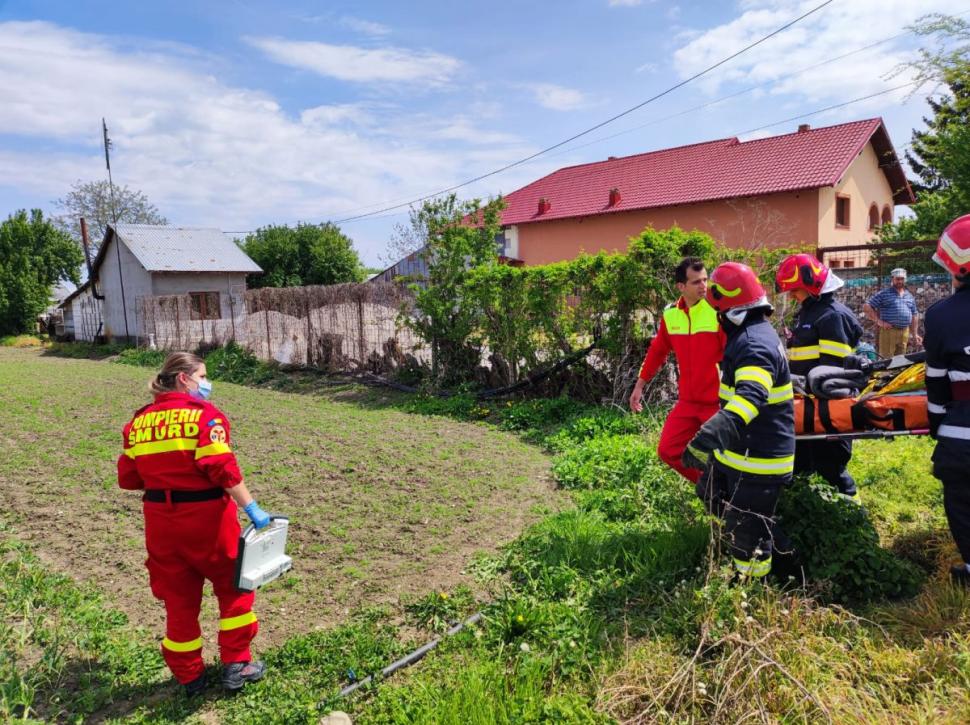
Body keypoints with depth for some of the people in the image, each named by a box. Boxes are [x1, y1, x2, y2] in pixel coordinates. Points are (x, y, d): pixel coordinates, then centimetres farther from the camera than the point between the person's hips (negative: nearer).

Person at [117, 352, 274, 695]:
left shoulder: (140, 420, 5)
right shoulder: (203, 413, -13)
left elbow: (128, 478, 6)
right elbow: (223, 469, -23)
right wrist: (252, 509, -20)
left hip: (161, 522, 5)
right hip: (206, 517, -5)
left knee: (179, 597, 18)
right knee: (233, 587, 16)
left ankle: (189, 677, 30)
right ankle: (235, 666, 21)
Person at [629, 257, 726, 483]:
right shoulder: (670, 314, 4)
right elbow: (657, 351, 17)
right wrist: (640, 385, 21)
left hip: (719, 401, -5)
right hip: (688, 401, 6)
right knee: (668, 451, 8)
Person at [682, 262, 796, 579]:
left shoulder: (754, 344, -26)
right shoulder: (753, 335, 8)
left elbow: (750, 396, -46)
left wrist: (711, 434, -61)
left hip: (758, 460, -11)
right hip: (739, 451, 11)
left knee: (746, 534, 2)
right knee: (712, 494, 26)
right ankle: (778, 550, 38)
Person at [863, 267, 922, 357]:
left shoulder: (909, 296, 17)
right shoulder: (883, 294, -1)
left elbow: (914, 315, 22)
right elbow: (866, 307, -6)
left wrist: (915, 334, 17)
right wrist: (879, 321, -13)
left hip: (905, 332, 6)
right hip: (888, 331, -6)